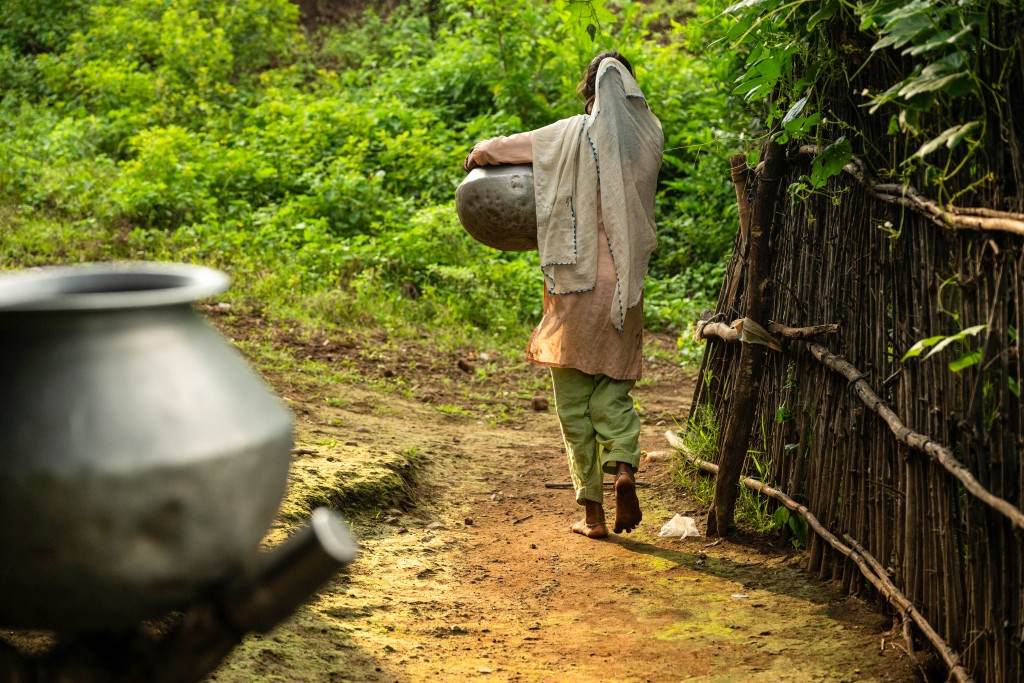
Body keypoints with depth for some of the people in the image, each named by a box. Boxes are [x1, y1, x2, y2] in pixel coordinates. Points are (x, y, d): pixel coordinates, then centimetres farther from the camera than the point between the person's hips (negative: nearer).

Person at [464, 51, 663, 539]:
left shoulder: (572, 136, -8)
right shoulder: (648, 137, 3)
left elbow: (485, 152, -6)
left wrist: (479, 155, 15)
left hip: (576, 286, -3)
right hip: (626, 289, 3)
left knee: (574, 403, 7)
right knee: (613, 393, 15)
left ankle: (592, 511, 7)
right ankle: (624, 467, -12)